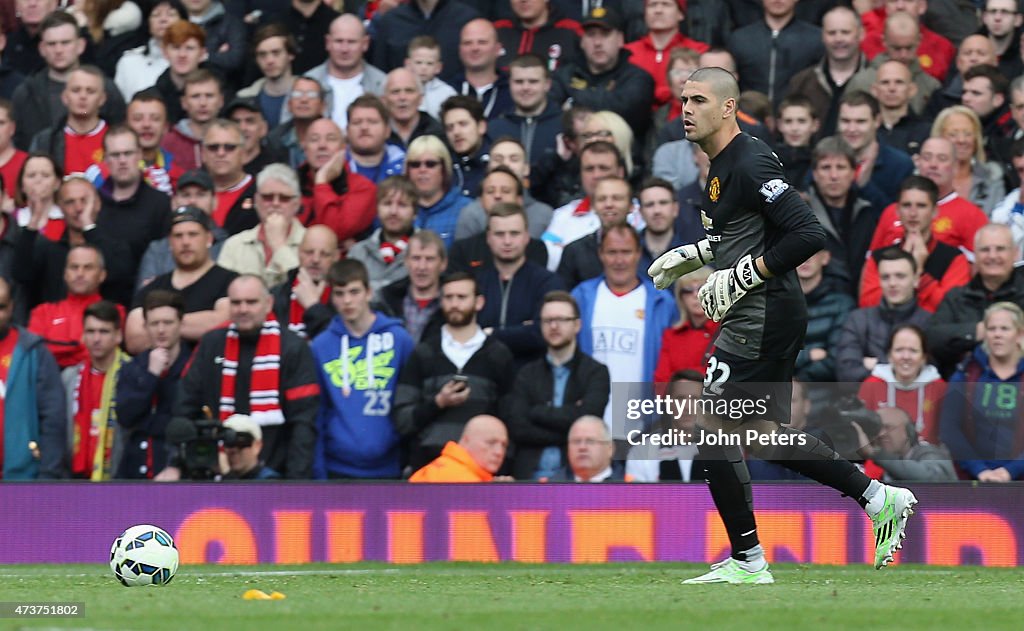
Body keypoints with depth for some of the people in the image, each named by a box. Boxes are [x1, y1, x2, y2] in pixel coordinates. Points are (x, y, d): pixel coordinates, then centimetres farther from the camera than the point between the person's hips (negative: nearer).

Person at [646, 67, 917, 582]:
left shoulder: (750, 165, -17)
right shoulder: (722, 164, 14)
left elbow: (808, 235, -24)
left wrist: (741, 276, -21)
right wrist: (691, 255, 18)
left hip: (763, 317, -11)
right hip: (755, 318, 11)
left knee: (714, 430, -6)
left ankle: (747, 560, 1)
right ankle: (879, 499, 21)